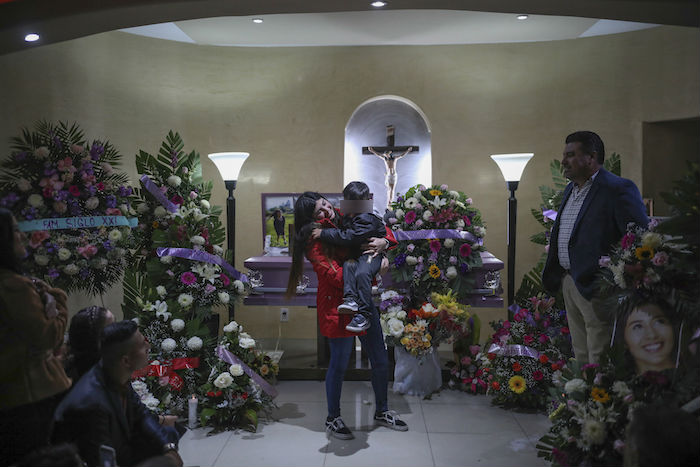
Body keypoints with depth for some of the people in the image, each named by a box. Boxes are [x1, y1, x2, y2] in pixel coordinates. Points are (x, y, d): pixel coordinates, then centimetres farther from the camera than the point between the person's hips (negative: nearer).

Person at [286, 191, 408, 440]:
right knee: (339, 365, 5)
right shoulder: (315, 241, -14)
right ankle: (332, 419, 27)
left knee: (380, 361, 14)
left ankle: (381, 411, 36)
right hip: (337, 307, -7)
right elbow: (336, 276, -23)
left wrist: (384, 241, -13)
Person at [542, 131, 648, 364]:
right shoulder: (571, 188, 15)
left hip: (594, 285, -9)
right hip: (567, 282, 9)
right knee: (580, 356, 18)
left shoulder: (618, 189, -14)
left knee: (599, 362, -1)